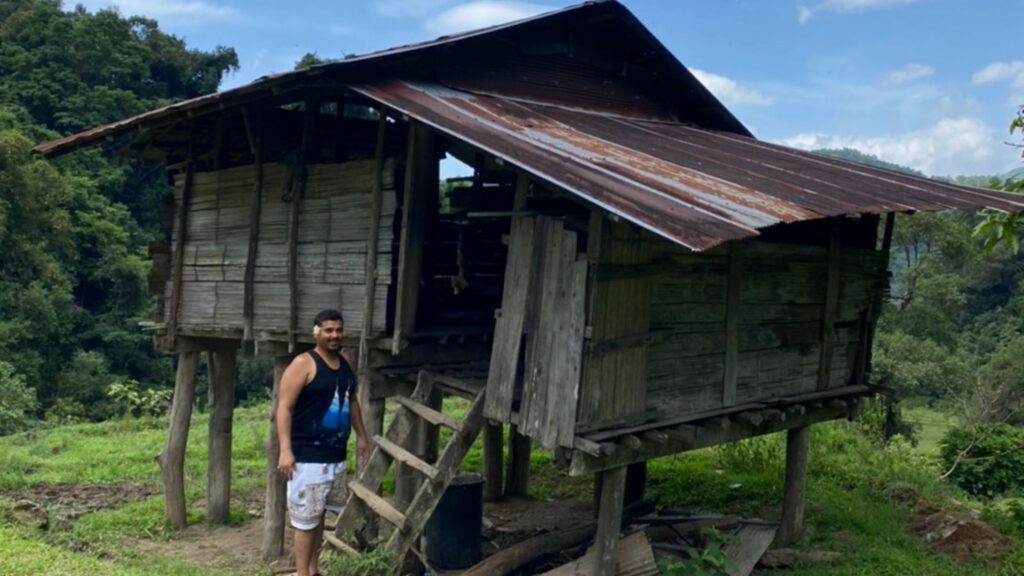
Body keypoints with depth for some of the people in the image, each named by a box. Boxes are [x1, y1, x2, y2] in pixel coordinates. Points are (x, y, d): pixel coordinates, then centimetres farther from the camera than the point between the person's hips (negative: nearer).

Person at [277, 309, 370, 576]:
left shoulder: (345, 362, 11)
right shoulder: (303, 364, -11)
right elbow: (284, 407, -15)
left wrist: (361, 436, 23)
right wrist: (285, 449, -22)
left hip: (336, 454, 7)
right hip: (308, 455, -7)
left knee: (320, 513, 15)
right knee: (305, 517, -4)